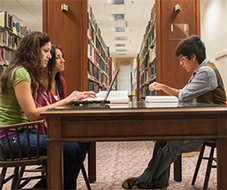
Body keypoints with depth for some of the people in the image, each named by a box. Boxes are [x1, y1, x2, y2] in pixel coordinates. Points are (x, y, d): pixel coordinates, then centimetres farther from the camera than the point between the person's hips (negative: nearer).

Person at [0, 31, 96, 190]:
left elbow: (43, 107, 8)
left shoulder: (33, 74, 17)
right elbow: (32, 114, -19)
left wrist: (73, 99, 2)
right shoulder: (20, 72, -14)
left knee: (79, 145, -6)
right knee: (74, 149, -23)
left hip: (24, 132, 9)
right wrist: (66, 101, -15)